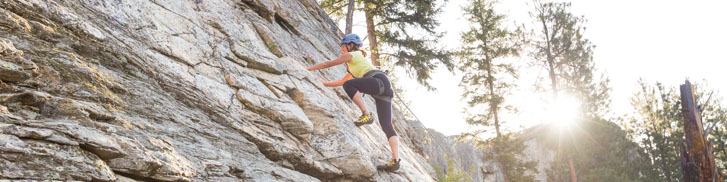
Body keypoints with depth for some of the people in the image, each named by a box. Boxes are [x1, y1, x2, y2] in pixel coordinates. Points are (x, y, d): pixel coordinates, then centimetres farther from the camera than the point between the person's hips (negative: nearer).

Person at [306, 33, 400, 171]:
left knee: (349, 85, -17)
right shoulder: (354, 65, 37)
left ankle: (366, 115, -21)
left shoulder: (351, 55, 12)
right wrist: (324, 83, 42)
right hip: (385, 89, 9)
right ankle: (395, 160, -16)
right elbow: (343, 81, 42)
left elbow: (328, 64, 17)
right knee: (386, 125, -4)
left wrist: (308, 68, 27)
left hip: (380, 80, -9)